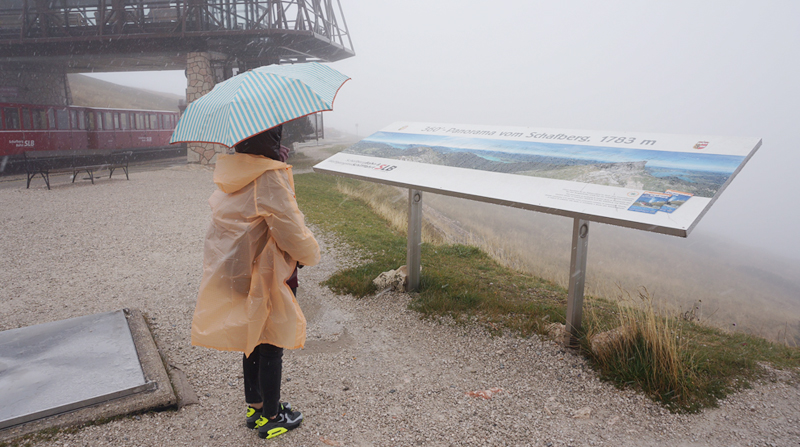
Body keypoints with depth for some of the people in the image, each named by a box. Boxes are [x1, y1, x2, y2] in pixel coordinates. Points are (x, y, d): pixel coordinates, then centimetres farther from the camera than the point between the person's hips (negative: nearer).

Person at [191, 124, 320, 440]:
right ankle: (272, 418, 26)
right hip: (263, 275, -8)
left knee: (253, 342, 21)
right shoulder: (270, 178, -22)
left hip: (230, 270, 8)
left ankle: (254, 407, 38)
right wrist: (311, 254, -3)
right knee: (271, 347, 9)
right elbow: (290, 229, -21)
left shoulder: (230, 173, 3)